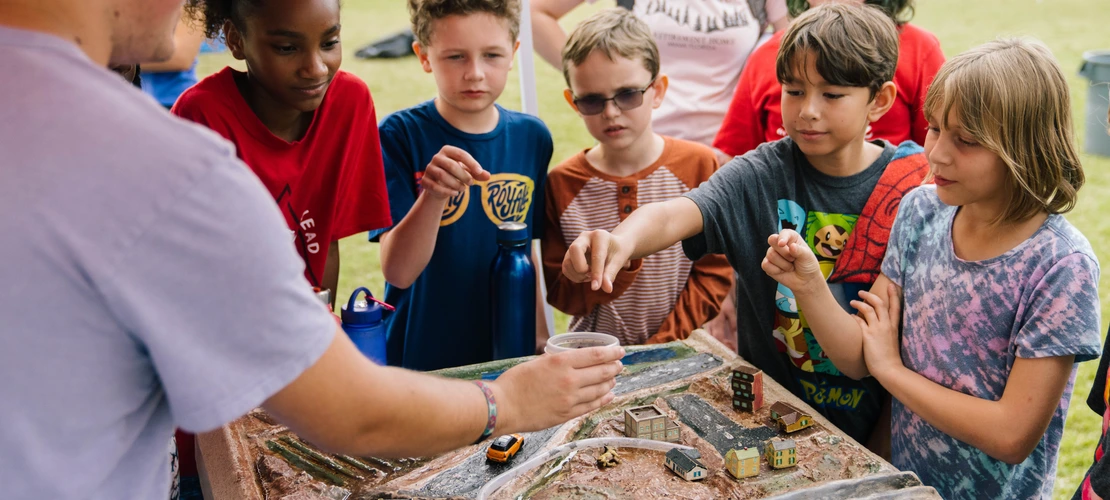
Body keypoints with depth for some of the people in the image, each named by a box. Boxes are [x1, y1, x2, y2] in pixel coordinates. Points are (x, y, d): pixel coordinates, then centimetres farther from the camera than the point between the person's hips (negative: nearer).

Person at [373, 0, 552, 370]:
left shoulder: (532, 138, -2)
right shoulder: (400, 135, -12)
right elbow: (398, 272, -19)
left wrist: (539, 339, 10)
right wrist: (433, 195, -33)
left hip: (505, 354, 3)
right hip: (416, 361, -3)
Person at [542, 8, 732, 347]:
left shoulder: (699, 166, -1)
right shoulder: (562, 183, -1)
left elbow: (714, 274, 0)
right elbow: (561, 296, 0)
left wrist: (660, 346, -9)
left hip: (679, 353, 1)